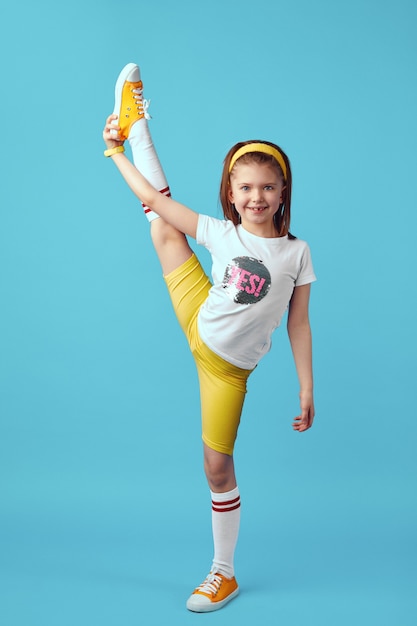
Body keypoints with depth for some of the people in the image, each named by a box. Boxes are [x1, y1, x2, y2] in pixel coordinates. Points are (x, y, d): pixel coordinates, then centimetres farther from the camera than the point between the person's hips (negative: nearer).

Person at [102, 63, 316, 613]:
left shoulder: (295, 253, -8)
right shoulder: (219, 233, -6)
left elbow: (299, 324, -5)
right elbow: (155, 199, -3)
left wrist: (307, 389, -6)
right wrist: (116, 152, 0)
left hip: (228, 366, -2)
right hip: (196, 327, 2)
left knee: (218, 467, 1)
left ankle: (223, 574, 19)